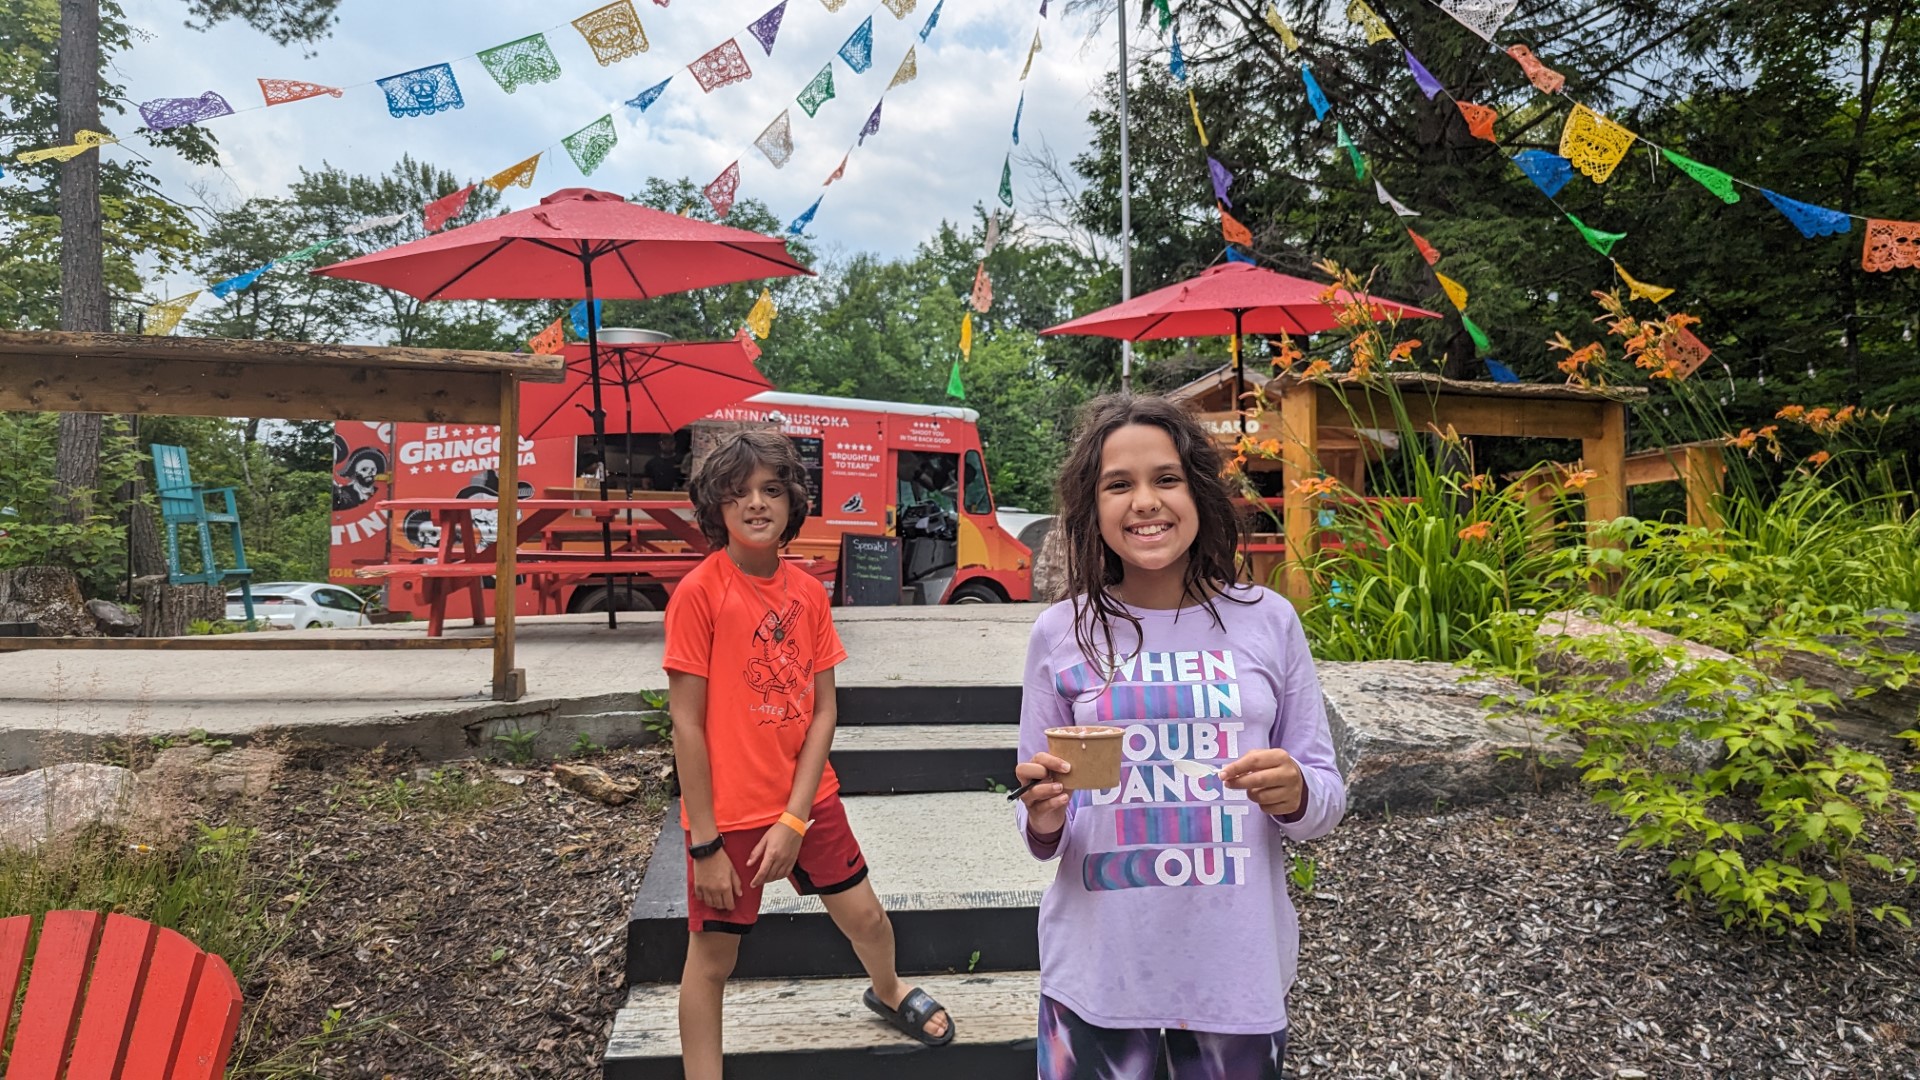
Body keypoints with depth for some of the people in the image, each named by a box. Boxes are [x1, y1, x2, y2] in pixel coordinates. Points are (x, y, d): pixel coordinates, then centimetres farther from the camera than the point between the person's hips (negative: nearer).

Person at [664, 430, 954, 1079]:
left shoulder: (808, 593, -1)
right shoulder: (699, 592, -15)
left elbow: (823, 711, -1)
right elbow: (686, 724, -14)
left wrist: (794, 819, -9)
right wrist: (705, 844, -13)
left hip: (809, 802, 5)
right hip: (730, 813, -5)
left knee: (866, 917, 18)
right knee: (711, 958, 8)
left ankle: (887, 991, 50)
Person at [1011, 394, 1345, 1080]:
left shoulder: (1269, 621, -2)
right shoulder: (1062, 633, -3)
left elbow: (1327, 795, 4)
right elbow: (1040, 828, 4)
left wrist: (1297, 795, -17)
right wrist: (1044, 820, -18)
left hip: (1238, 970, 1)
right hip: (1096, 971, 0)